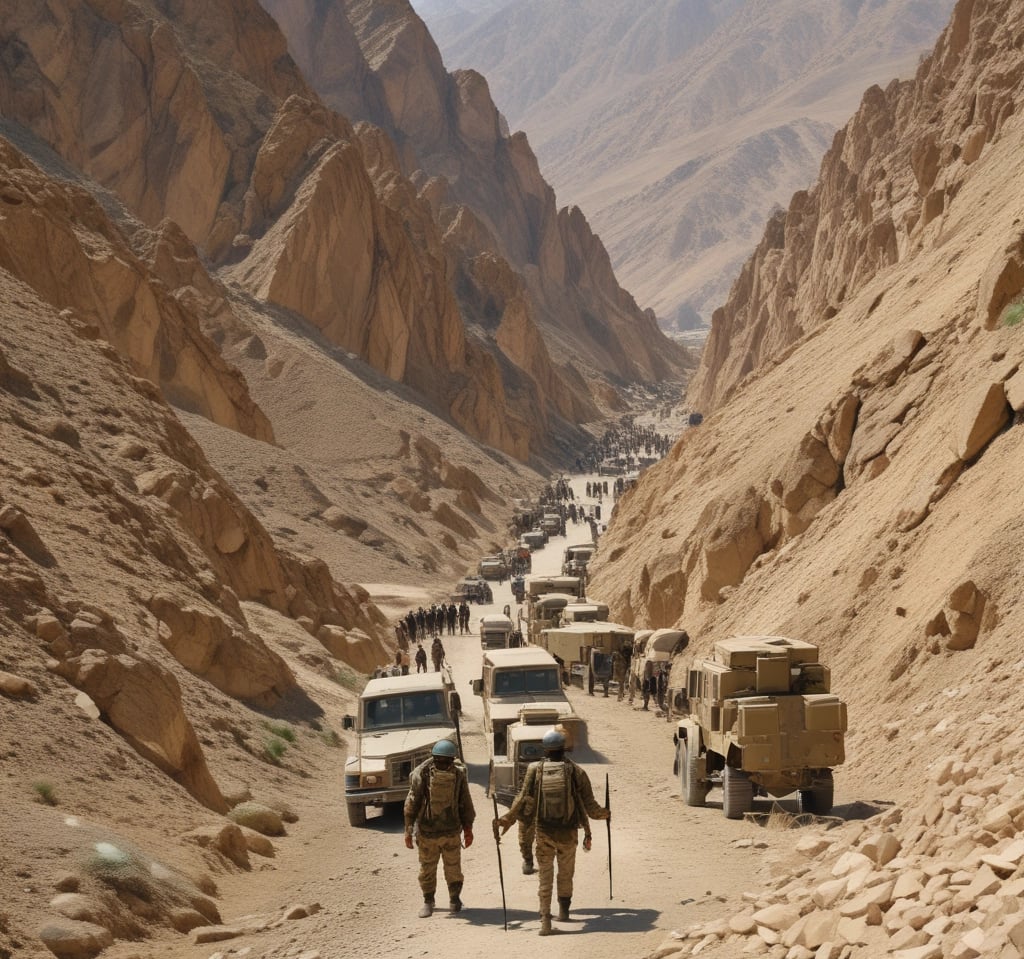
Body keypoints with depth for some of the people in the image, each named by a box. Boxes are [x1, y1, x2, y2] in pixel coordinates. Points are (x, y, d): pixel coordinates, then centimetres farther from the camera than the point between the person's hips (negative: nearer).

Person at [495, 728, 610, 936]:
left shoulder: (535, 770, -5)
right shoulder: (575, 772, -5)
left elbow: (524, 801, -9)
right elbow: (591, 807, -2)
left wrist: (507, 819, 3)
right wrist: (604, 814, 18)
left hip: (543, 832, 0)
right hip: (568, 832, 0)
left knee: (545, 876, 6)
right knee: (566, 873, 22)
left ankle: (545, 919, -4)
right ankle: (563, 910, 34)